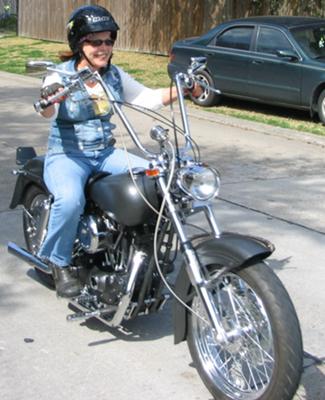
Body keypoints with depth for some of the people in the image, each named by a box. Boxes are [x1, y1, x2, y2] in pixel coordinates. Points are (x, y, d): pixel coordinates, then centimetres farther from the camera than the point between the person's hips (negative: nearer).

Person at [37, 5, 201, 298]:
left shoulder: (115, 75, 6)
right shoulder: (61, 75, -12)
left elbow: (148, 98, 6)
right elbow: (47, 112, -30)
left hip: (106, 153, 5)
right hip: (66, 157, -5)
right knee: (71, 199, -36)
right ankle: (58, 262, -9)